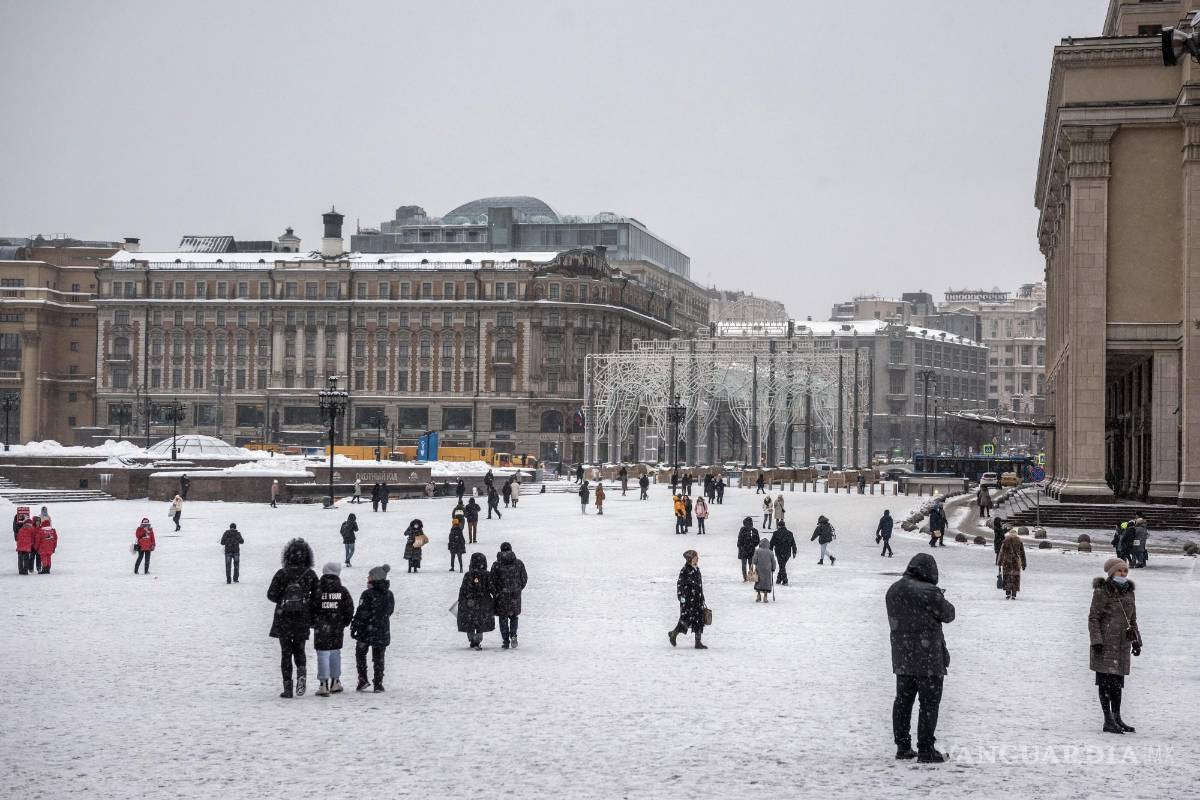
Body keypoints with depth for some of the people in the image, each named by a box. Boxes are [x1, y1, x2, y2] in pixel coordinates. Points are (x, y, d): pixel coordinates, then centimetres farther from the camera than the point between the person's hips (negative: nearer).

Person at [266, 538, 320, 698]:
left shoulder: (282, 574, -9)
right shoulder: (310, 575, -4)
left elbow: (271, 595, -10)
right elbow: (318, 596, -2)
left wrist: (282, 600, 10)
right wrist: (313, 616, 10)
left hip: (283, 619, -1)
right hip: (303, 619, 1)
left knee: (286, 652, 8)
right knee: (299, 649, 18)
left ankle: (287, 688, 4)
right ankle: (301, 673, -11)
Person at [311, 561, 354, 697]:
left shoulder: (317, 590, -9)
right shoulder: (343, 591, -2)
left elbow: (311, 608, -7)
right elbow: (349, 609, 2)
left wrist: (313, 623, 8)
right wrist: (345, 622, 16)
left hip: (321, 628, -3)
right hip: (337, 629, 3)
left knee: (323, 655, -2)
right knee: (335, 653, 17)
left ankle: (323, 684, -8)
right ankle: (335, 682, 25)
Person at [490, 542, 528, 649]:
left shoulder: (496, 565, -8)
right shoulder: (519, 563, -3)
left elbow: (492, 582, -7)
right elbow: (524, 578, 3)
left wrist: (495, 594, 6)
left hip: (502, 595, -2)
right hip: (515, 595, 2)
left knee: (503, 618, 9)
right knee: (514, 616, 18)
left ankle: (505, 641, 8)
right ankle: (513, 635, -4)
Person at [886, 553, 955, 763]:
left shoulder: (893, 590, 6)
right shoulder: (928, 592, -18)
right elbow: (948, 615, -7)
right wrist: (940, 599, 14)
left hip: (902, 658, 7)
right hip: (927, 656, -7)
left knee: (903, 700, 15)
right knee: (930, 702, 1)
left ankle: (903, 746, 19)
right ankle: (925, 749, 1)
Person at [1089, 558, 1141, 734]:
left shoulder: (1129, 593, 12)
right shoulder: (1101, 592, -7)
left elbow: (1132, 620, 20)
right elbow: (1093, 618, -9)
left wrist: (1136, 641, 14)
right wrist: (1096, 641, -16)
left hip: (1122, 644, 6)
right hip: (1105, 643, -6)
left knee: (1117, 682, 11)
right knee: (1105, 681, -3)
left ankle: (1117, 718, 19)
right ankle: (1108, 721, -1)